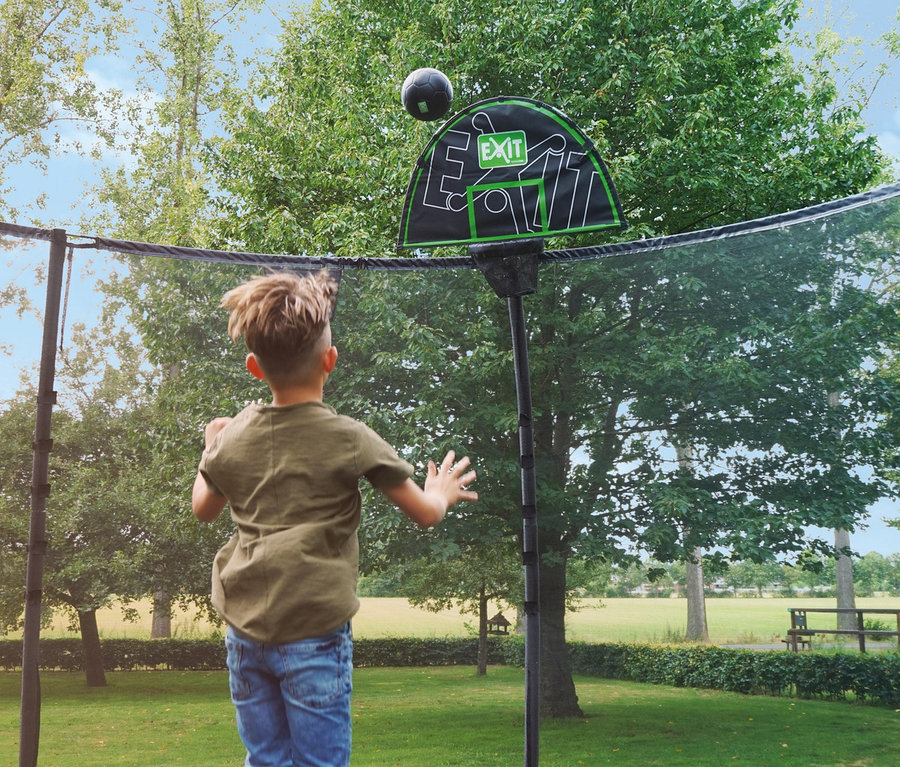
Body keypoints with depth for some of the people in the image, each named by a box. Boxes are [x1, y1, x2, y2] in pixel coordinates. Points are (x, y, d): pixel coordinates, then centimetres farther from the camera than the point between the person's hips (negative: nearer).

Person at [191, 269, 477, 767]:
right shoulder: (350, 439, -8)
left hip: (244, 630, 5)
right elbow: (425, 514, 0)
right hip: (313, 634, -4)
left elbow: (203, 509, 22)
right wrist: (442, 492, 22)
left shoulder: (233, 436, 4)